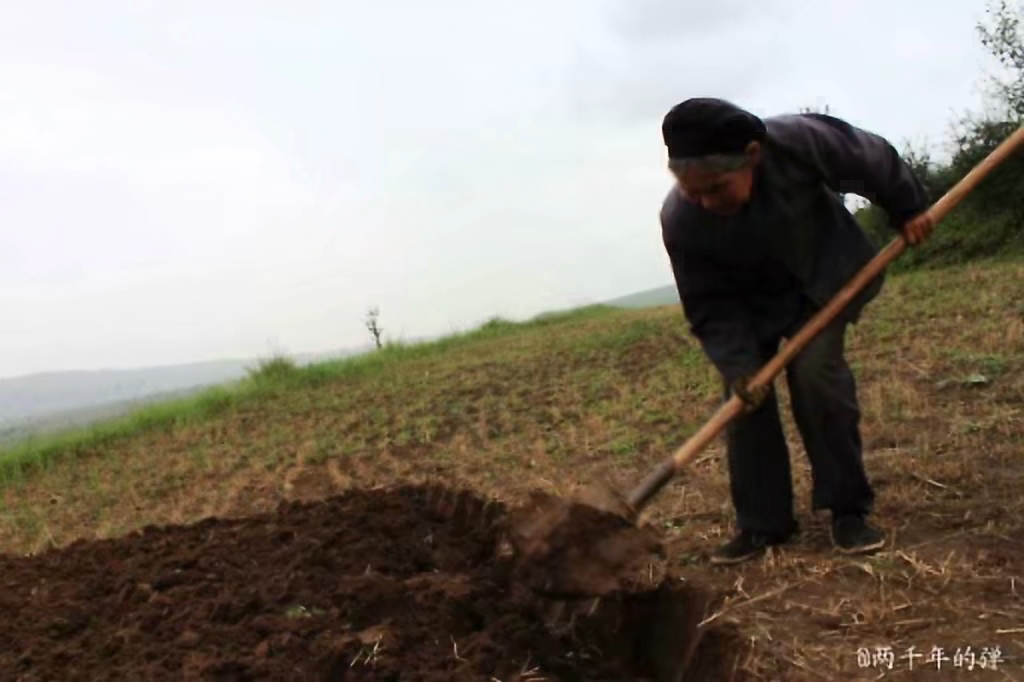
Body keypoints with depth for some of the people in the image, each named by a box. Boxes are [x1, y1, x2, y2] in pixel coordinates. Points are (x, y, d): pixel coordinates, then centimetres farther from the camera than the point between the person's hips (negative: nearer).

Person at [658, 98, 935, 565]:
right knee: (746, 397, -8)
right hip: (748, 303, 2)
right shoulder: (679, 221, -31)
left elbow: (872, 160, -14)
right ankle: (762, 523, 6)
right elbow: (710, 309, -21)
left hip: (822, 277, -1)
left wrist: (907, 208, 0)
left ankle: (848, 509, -4)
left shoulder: (800, 141, -35)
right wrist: (737, 366, -31)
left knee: (816, 375, -19)